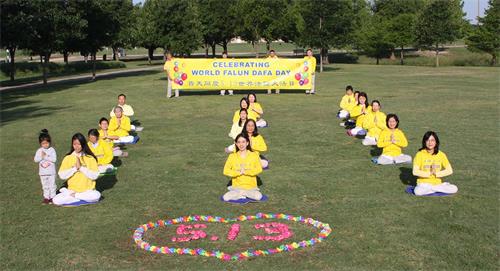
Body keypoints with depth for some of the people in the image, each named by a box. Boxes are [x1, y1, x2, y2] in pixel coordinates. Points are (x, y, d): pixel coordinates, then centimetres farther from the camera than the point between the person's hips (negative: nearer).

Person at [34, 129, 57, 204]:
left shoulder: (52, 150, -7)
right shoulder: (39, 151, -1)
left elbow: (54, 159, -17)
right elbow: (35, 159, -6)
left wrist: (46, 156, -22)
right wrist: (41, 157, -21)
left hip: (51, 172, -2)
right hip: (43, 173, 2)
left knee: (52, 185, 6)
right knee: (45, 186, 12)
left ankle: (52, 197, 15)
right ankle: (46, 197, 20)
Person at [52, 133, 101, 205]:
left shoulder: (90, 158, -2)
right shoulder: (68, 158, 2)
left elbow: (95, 175, -10)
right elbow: (61, 175, -5)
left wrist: (81, 167, -15)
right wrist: (75, 168, -13)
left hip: (88, 191, -1)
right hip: (72, 190, 1)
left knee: (96, 195, -34)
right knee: (56, 200, -22)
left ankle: (72, 195, -9)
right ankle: (84, 198, -9)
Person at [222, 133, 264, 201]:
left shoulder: (254, 155, 2)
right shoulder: (232, 156, 3)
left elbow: (259, 169, -8)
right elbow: (226, 171, -5)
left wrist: (245, 172, -16)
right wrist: (239, 172, -15)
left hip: (251, 187, 0)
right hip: (236, 188, 1)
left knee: (258, 197, -30)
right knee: (226, 197, -25)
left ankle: (242, 194, -2)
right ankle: (242, 195, 0)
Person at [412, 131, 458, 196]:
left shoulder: (441, 155, 2)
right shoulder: (420, 154, -6)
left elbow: (449, 170, -2)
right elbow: (415, 172, -13)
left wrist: (436, 173, -14)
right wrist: (429, 173, -16)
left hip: (437, 183, 2)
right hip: (423, 183, -2)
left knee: (454, 189, -22)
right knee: (418, 191, -36)